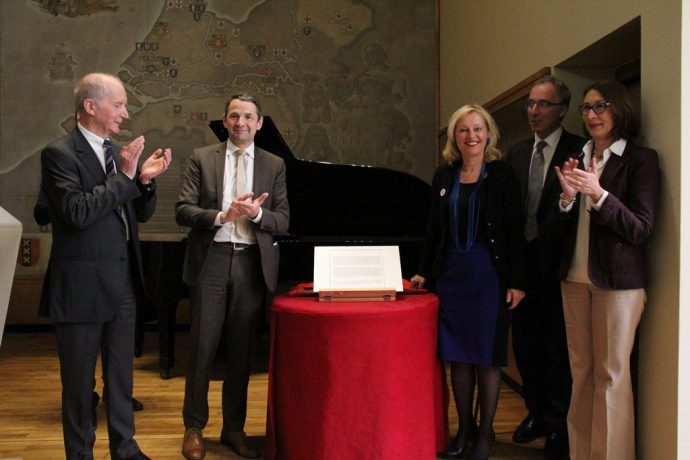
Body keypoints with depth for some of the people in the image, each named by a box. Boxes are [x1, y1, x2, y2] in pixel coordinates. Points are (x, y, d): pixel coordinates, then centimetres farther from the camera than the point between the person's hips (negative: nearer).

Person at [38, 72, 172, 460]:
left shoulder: (120, 153, 9)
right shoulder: (60, 154, -11)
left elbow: (142, 214, 10)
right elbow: (78, 213, -23)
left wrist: (146, 180, -8)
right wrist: (123, 176, -20)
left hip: (123, 282, 6)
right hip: (82, 285, -6)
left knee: (122, 374, 16)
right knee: (79, 379, 10)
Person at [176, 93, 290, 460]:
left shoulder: (274, 165, 8)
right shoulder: (202, 158, 5)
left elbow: (283, 221, 3)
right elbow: (183, 210, -4)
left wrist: (256, 213, -17)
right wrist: (222, 216, -20)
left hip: (252, 263, 1)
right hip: (211, 260, -1)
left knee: (240, 349, 10)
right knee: (202, 346, 3)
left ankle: (234, 428, 24)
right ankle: (194, 428, 20)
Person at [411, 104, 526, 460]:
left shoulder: (502, 175, -4)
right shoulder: (444, 176, 7)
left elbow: (514, 231, -6)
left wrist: (516, 282, -10)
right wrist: (424, 272, 11)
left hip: (490, 274, -3)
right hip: (452, 272, 4)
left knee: (486, 356, 4)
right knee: (457, 356, 8)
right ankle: (464, 428, 23)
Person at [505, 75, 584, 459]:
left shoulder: (579, 151, -8)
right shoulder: (517, 153, 10)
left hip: (557, 264, -6)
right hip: (523, 259, 6)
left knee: (558, 348, 7)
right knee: (526, 344, 16)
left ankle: (558, 425, 23)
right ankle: (538, 413, 34)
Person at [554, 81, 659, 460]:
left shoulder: (641, 159, -6)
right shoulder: (578, 157, 9)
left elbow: (641, 229, -12)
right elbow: (560, 225, 10)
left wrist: (598, 193, -24)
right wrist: (568, 196, -11)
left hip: (616, 279, -5)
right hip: (575, 278, 5)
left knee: (611, 374, 3)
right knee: (580, 371, 12)